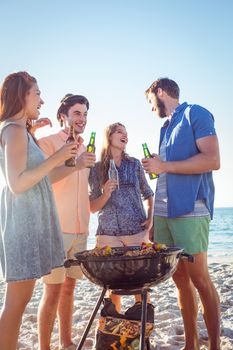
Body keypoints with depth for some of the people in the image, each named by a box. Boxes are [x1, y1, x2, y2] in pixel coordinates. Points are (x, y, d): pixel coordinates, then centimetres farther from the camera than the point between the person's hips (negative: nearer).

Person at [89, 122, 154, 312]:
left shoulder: (135, 164, 9)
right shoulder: (97, 169, 5)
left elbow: (148, 194, 16)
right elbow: (92, 207, 6)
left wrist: (150, 218, 1)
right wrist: (105, 195, -13)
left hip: (137, 230, 1)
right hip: (108, 233, 0)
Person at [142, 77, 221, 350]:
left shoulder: (195, 114, 1)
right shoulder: (166, 128, 23)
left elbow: (213, 160, -12)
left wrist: (164, 166, -10)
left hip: (189, 210, -7)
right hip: (164, 212, 7)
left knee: (199, 279, -4)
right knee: (180, 279, 8)